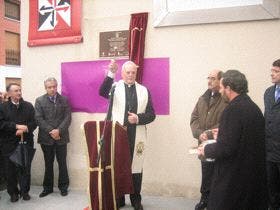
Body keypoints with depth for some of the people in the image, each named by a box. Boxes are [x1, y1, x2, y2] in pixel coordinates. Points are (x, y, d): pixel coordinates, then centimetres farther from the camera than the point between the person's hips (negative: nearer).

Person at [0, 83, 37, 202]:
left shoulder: (28, 106, 8)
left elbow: (34, 122, 1)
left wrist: (24, 130, -14)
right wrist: (16, 126, -17)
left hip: (26, 142, 1)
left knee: (25, 168, 5)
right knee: (11, 169, 6)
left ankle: (24, 191, 19)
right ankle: (13, 193, 20)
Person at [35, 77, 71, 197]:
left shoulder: (64, 100, 5)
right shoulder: (39, 101, 4)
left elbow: (67, 118, -2)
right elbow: (38, 119, -5)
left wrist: (59, 130, -15)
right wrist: (50, 131, -14)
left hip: (61, 137, 0)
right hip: (46, 137, 0)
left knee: (62, 163, 7)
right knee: (48, 164, 11)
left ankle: (63, 187, 19)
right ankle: (48, 187, 22)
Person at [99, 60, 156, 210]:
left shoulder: (144, 90, 7)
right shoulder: (115, 87, 3)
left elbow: (151, 115, 5)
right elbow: (102, 92, -20)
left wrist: (138, 118, -14)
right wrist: (111, 74, -32)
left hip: (136, 137, 1)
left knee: (136, 167, 10)